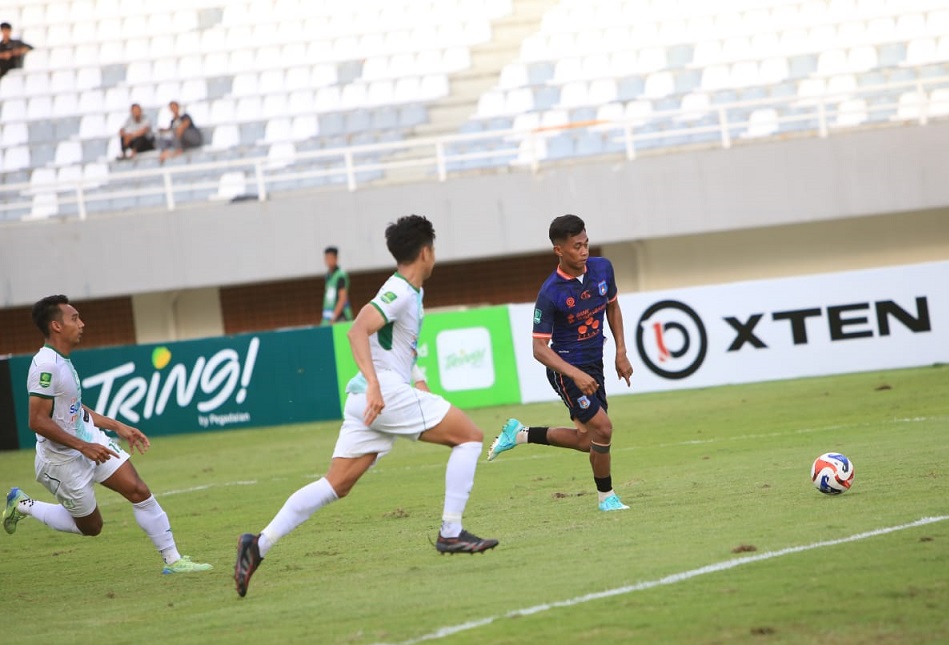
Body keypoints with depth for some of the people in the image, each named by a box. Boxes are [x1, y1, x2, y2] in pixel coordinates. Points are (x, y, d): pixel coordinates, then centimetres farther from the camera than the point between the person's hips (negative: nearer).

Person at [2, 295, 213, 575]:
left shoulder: (63, 361, 5)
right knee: (90, 526, 7)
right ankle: (24, 505, 23)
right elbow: (37, 421, -28)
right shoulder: (45, 365, -25)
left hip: (90, 441, 8)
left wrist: (117, 426, 15)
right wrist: (83, 447, -25)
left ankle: (172, 560, 4)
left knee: (139, 491, -3)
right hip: (64, 460, -8)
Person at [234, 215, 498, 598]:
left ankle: (260, 544, -4)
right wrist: (374, 384, -34)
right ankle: (450, 533, -4)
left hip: (369, 397, 10)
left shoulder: (408, 293, 21)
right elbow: (358, 330, -24)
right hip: (386, 393, -10)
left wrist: (416, 381, 30)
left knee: (336, 485, 5)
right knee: (469, 435, -2)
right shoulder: (400, 292, -10)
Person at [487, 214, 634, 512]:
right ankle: (606, 496, 5)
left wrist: (621, 353, 8)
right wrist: (575, 375, -32)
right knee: (602, 428, -15)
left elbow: (612, 307, 14)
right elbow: (540, 348, -20)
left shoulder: (602, 268, -5)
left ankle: (520, 434, 29)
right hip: (566, 367, -7)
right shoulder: (550, 293, -23)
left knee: (585, 440, 12)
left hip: (593, 365, 7)